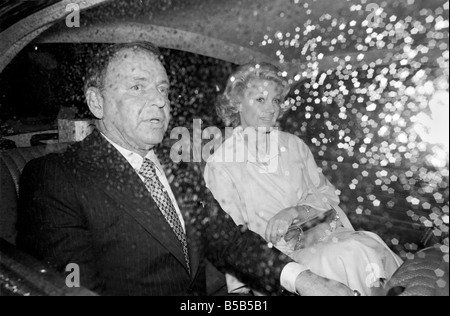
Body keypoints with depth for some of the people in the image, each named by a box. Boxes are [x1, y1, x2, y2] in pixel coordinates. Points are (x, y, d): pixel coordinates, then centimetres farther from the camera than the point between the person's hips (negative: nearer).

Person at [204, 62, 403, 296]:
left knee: (369, 245, -22)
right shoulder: (219, 164, -4)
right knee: (352, 255, -26)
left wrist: (293, 212, -13)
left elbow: (326, 195, 7)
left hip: (327, 236, 5)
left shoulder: (294, 145, 10)